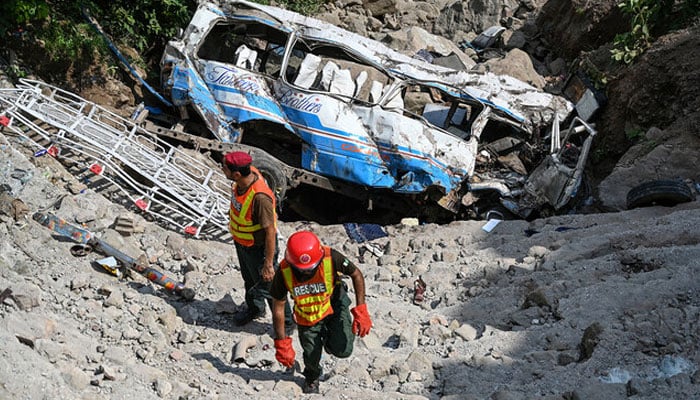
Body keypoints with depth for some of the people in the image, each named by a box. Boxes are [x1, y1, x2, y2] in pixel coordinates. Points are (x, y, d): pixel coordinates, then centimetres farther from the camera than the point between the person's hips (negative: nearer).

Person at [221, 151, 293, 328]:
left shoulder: (260, 197, -41)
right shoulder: (248, 173, -17)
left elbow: (270, 231, -32)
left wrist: (268, 264, -25)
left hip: (258, 246, -8)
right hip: (241, 241, 8)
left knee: (267, 285, 13)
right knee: (249, 279, 30)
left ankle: (286, 321, 37)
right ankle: (255, 308, 57)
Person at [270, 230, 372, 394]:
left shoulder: (331, 258, -33)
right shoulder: (284, 272, -30)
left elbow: (356, 274, -15)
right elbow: (278, 308, -17)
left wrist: (361, 310, -21)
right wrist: (282, 343, -14)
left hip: (335, 304, -1)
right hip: (307, 316, 1)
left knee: (343, 350, -15)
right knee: (311, 355, 9)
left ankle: (328, 338, 24)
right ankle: (312, 377, 47)